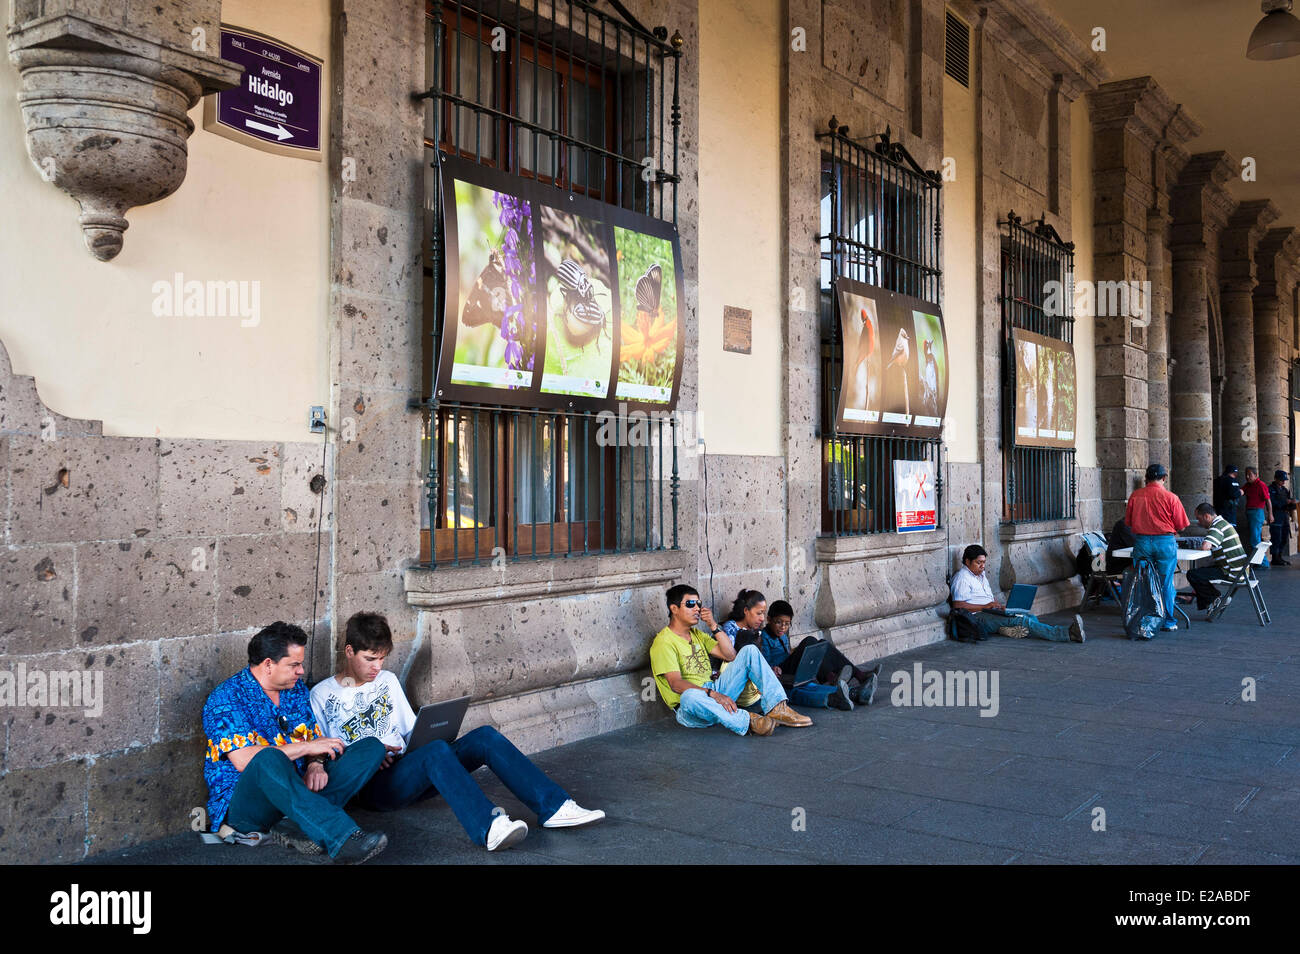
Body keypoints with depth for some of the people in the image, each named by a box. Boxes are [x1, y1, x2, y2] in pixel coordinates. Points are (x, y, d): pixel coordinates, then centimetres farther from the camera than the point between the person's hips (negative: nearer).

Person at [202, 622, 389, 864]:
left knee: (372, 747, -8)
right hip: (241, 804, -7)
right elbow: (243, 760, -23)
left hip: (299, 789, 7)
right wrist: (307, 746, -19)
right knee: (269, 758, -41)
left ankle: (298, 823, -27)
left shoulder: (296, 689, 13)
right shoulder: (227, 698, -10)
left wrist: (316, 765, -11)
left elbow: (314, 737, 14)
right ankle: (341, 839, -49)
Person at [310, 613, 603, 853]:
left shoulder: (387, 681, 20)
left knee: (485, 736, -17)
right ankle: (488, 828, -55)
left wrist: (425, 738, -1)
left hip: (410, 772, 6)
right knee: (436, 750, -37)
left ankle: (554, 807, -23)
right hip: (373, 786, -6)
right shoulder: (321, 695, 4)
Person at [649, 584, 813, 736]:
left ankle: (777, 708, -17)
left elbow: (730, 655, 11)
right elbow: (676, 683, -22)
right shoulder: (663, 642, -8)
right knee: (690, 696, -44)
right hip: (690, 710, -8)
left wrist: (713, 625, 2)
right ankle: (747, 720, -44)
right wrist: (713, 694, -33)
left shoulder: (696, 634, 19)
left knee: (749, 651, -1)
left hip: (715, 693, 8)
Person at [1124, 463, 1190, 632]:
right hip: (1165, 542, -2)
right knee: (1165, 584, 6)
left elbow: (1128, 521, 8)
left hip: (1142, 542, 2)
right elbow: (1181, 526, -3)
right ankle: (1167, 622, 11)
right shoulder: (1170, 497, -8)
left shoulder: (1135, 496, -1)